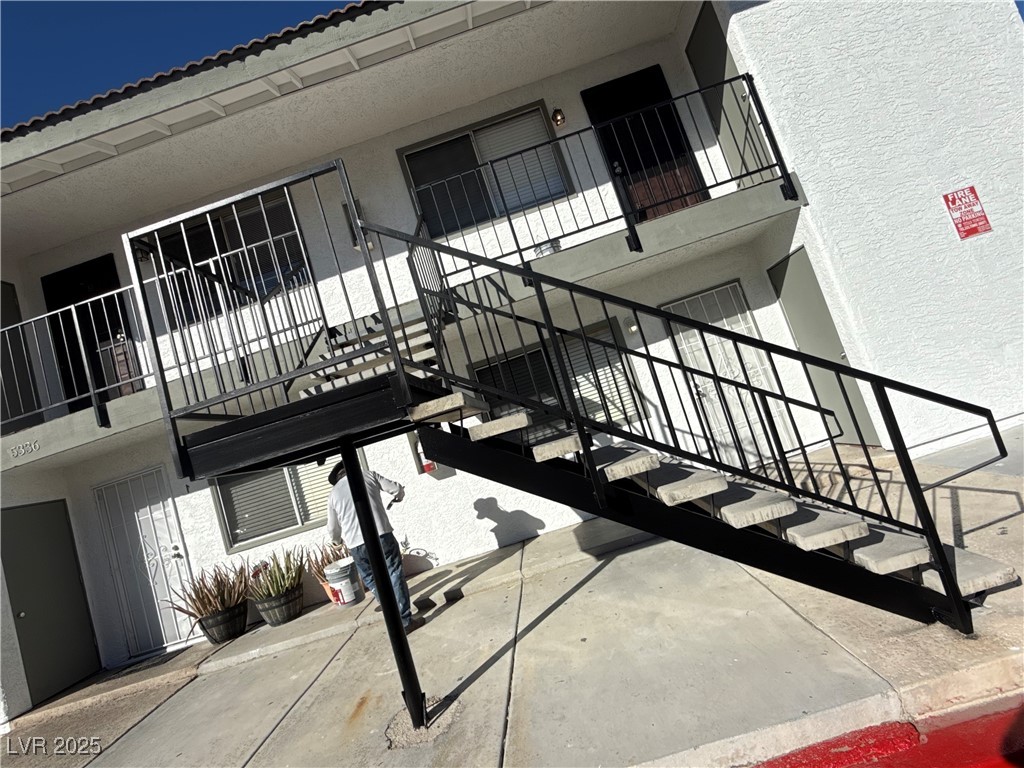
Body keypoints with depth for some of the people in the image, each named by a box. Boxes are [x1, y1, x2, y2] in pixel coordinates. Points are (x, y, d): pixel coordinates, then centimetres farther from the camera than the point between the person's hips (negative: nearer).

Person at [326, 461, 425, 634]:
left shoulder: (333, 495, 15)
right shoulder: (368, 475, 10)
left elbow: (333, 530, 18)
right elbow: (396, 489, 8)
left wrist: (338, 541, 42)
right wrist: (398, 497, 32)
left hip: (356, 545, 2)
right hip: (381, 535, -2)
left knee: (371, 580, 19)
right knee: (395, 576, 5)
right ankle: (406, 620, 4)